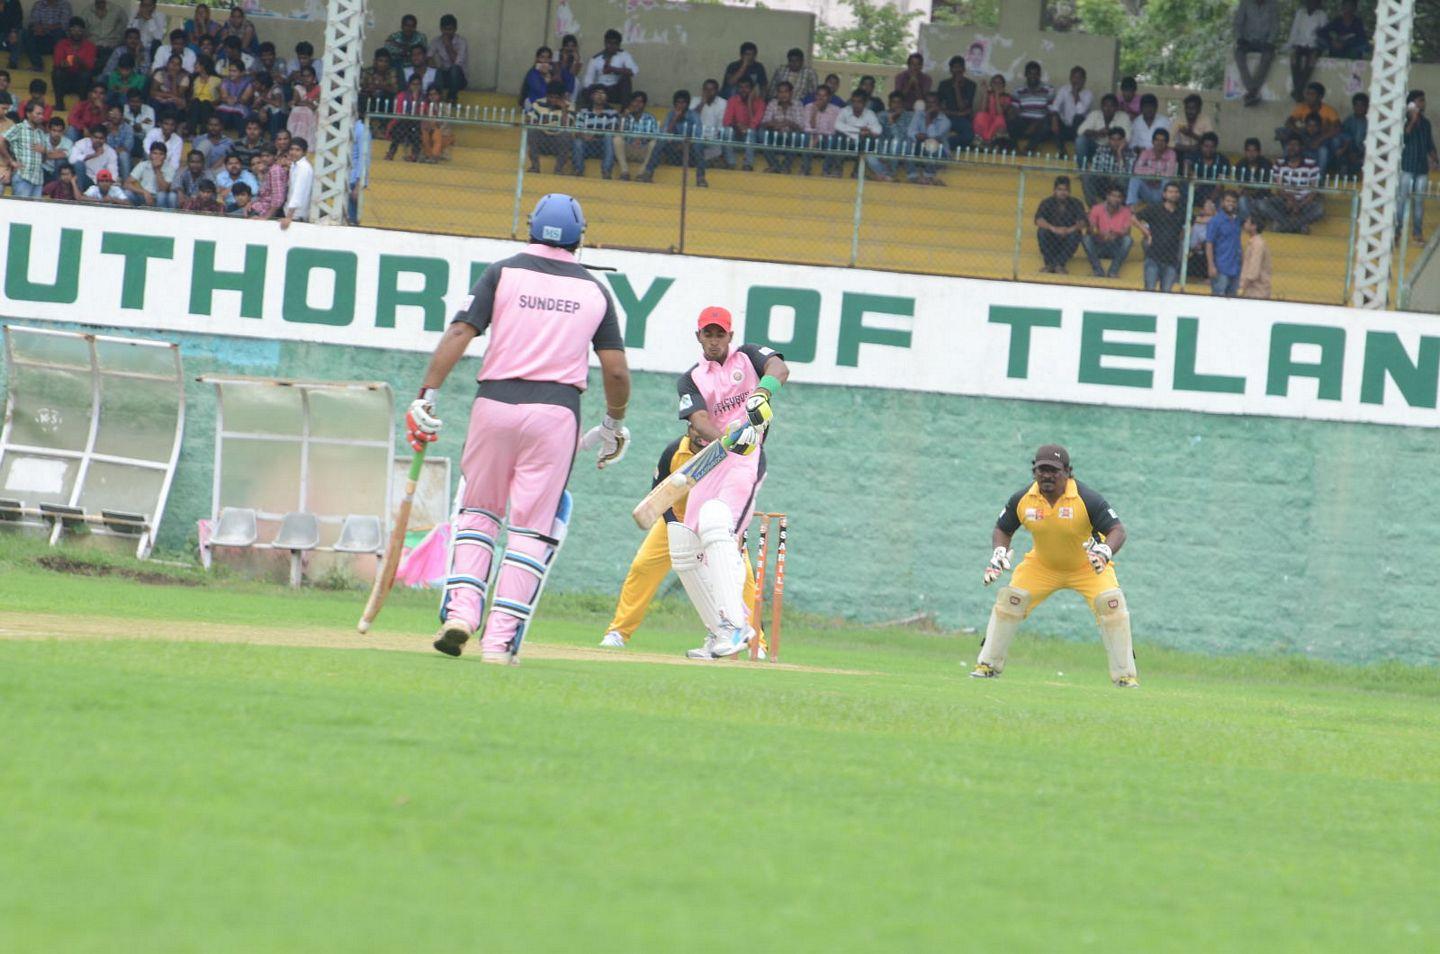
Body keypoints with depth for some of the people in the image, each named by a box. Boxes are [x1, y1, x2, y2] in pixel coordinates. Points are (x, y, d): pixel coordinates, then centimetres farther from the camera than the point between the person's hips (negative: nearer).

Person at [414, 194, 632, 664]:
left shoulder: (503, 273, 4)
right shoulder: (594, 290, 9)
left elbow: (459, 334, -6)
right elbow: (616, 370, 6)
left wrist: (427, 396, -7)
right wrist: (614, 425, 21)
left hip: (496, 404, 0)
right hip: (557, 411, 0)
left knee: (478, 511, 17)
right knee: (532, 527, 4)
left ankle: (460, 612, 0)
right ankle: (500, 639, -2)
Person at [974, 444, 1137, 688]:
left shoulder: (1087, 500, -28)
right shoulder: (1022, 500, -18)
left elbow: (1117, 530, -30)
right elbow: (1002, 530, -2)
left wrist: (1106, 551, -52)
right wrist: (999, 553, -24)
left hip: (1088, 567, -3)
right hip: (1042, 565, 3)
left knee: (1111, 602, -22)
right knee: (1008, 601, -8)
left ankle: (1125, 675, -14)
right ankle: (988, 665, 7)